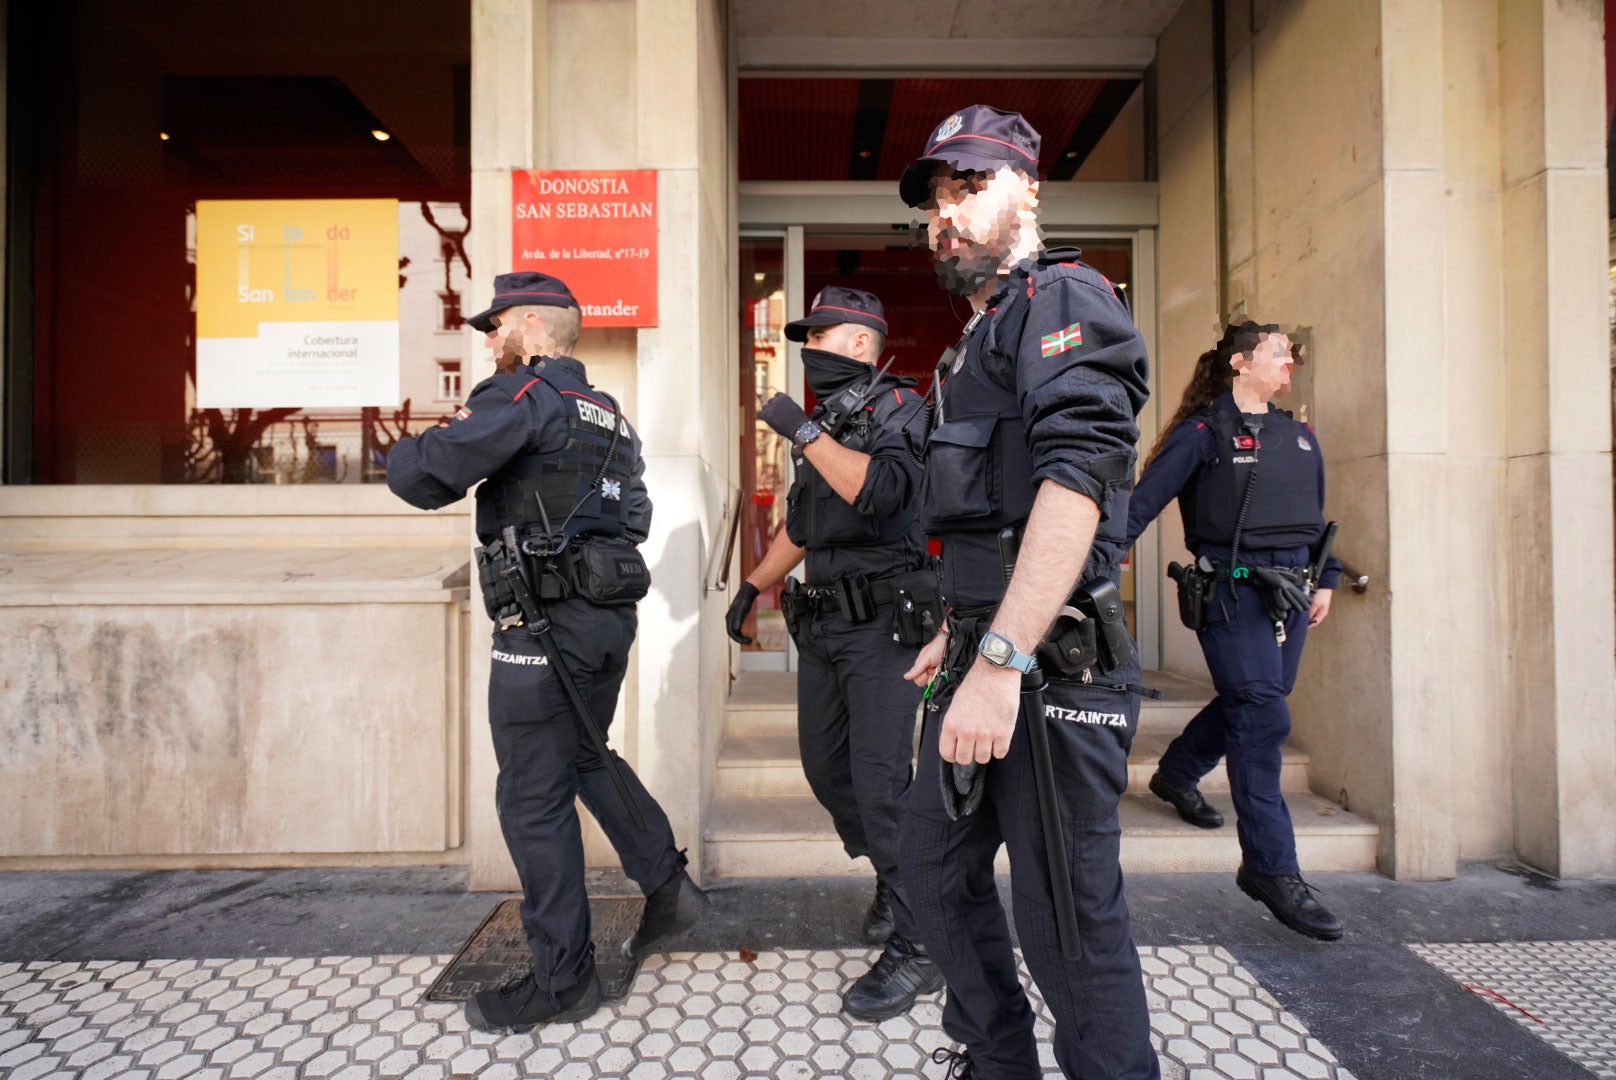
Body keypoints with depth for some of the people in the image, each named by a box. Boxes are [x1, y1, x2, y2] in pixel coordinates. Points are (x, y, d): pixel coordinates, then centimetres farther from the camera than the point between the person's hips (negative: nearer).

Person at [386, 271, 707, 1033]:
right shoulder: (608, 415, 17)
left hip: (546, 627, -9)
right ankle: (667, 887, 30)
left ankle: (562, 980, 16)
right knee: (587, 757, 25)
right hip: (608, 618, 9)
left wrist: (413, 445, 6)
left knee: (533, 801, 3)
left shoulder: (527, 394, -10)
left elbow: (422, 477, -18)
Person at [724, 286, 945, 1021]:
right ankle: (893, 882, 35)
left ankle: (916, 949, 4)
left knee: (880, 781, -10)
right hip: (822, 624, 8)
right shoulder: (826, 423, 17)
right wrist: (753, 585, 27)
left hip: (881, 625, -8)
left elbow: (882, 492, -28)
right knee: (825, 768, 13)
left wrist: (803, 433, -25)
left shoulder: (897, 410, -6)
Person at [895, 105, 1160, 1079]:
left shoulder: (1063, 300, -7)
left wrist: (1001, 661, -29)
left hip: (1052, 667, -10)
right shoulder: (983, 334, 22)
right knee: (936, 864, 20)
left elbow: (1075, 482, -23)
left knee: (1068, 918, 0)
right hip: (988, 652, 10)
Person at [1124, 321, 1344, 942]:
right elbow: (1142, 503, -12)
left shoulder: (1299, 437, 16)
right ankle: (1272, 869, -1)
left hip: (1289, 590, 8)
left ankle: (1176, 773, 41)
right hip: (1230, 591, -8)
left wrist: (1325, 580, 18)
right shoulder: (1203, 432, -5)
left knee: (1248, 702, 16)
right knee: (1263, 716, -10)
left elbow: (1316, 517, 24)